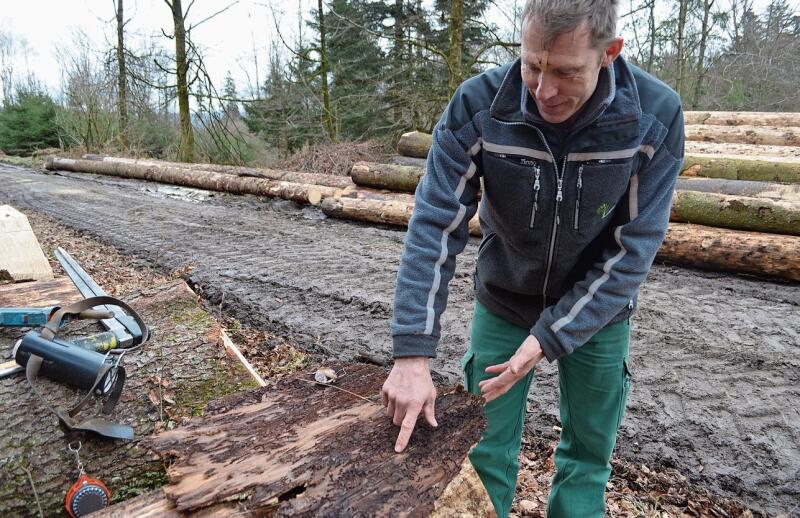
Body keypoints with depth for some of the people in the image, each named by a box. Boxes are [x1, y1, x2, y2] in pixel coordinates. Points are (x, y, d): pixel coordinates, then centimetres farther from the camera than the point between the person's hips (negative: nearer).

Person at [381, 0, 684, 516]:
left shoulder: (657, 117, -22)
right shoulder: (477, 106, -23)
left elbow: (632, 250, -18)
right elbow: (435, 227, -24)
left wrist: (549, 338, -22)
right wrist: (413, 354, -28)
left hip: (597, 309, 1)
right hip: (503, 301, 0)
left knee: (589, 452, 14)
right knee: (487, 449, 8)